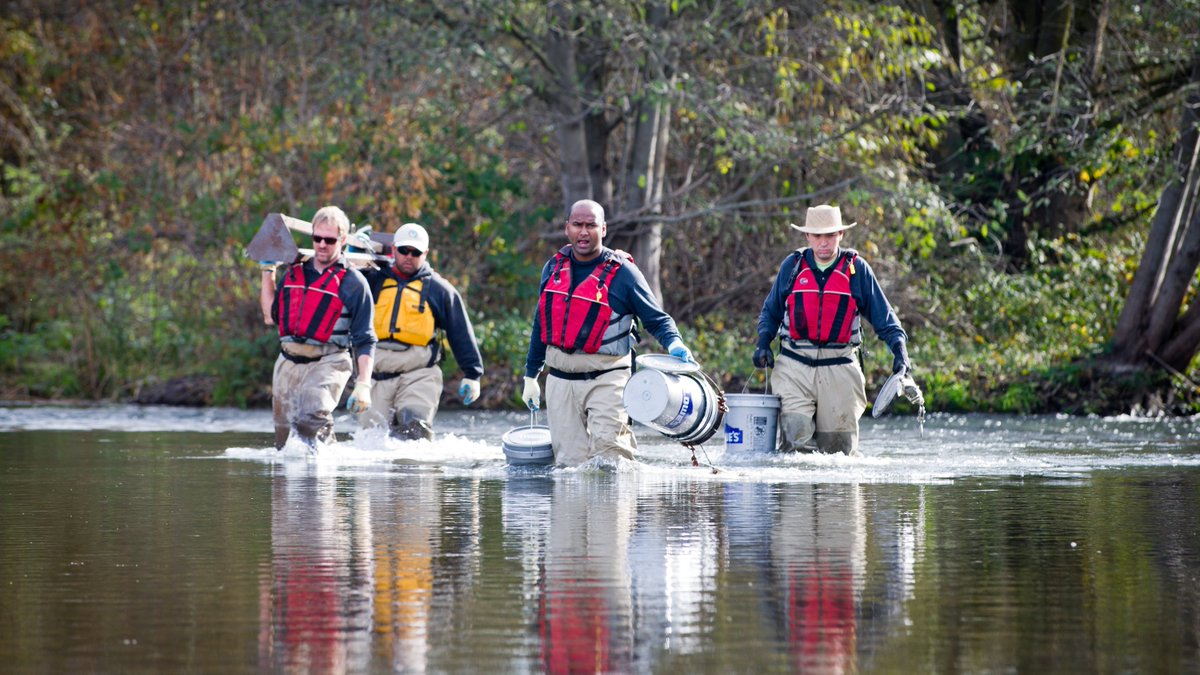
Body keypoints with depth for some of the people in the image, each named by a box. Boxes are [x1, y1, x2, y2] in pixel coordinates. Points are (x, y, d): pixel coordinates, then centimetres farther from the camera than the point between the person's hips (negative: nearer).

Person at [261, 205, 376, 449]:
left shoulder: (353, 283, 0)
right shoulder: (293, 274, 15)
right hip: (288, 363, 6)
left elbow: (364, 340, -2)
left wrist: (363, 386, -12)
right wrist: (267, 271, 23)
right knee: (285, 437, 5)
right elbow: (272, 316, 22)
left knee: (312, 413, -33)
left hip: (327, 363, -5)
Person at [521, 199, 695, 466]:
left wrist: (674, 344, -21)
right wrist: (531, 375, 23)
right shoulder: (554, 268, 10)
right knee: (568, 462, -1)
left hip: (606, 380, -4)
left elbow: (657, 319, 1)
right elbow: (541, 324, 21)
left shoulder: (622, 272, -4)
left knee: (607, 448, -19)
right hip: (560, 381, 4)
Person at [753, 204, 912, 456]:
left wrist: (899, 350, -8)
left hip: (839, 368, 0)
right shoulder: (793, 265, 6)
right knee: (796, 435, -17)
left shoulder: (857, 268, 3)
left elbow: (884, 317, 6)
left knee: (838, 445, 1)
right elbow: (770, 311, 18)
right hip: (795, 366, 0)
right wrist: (763, 343, 2)